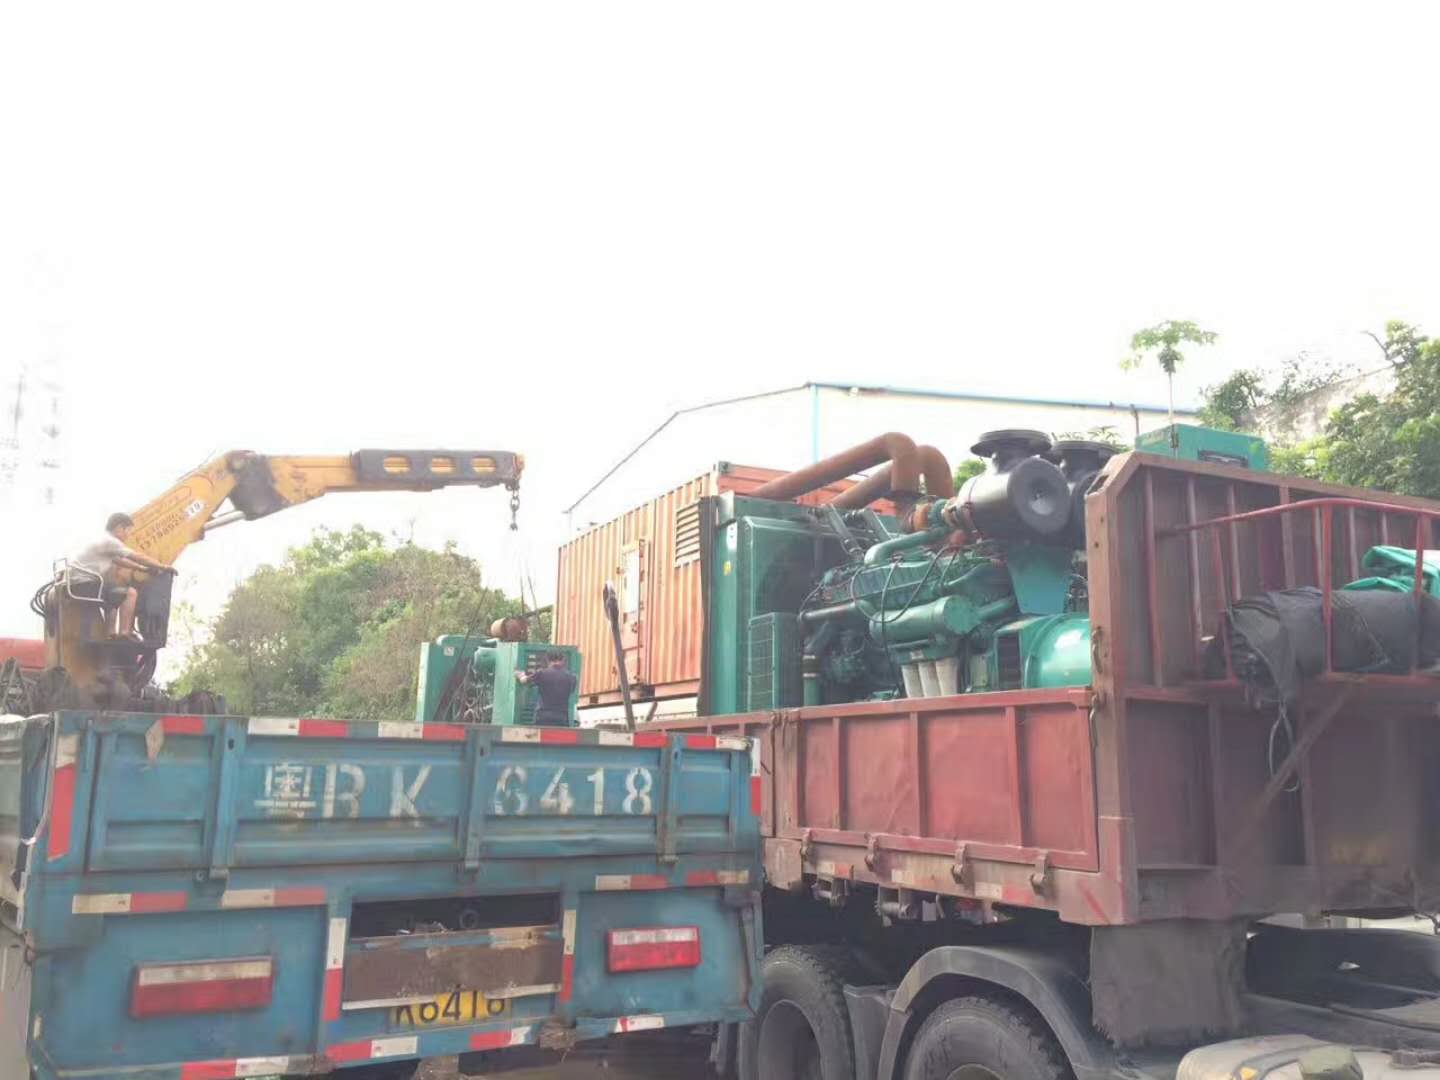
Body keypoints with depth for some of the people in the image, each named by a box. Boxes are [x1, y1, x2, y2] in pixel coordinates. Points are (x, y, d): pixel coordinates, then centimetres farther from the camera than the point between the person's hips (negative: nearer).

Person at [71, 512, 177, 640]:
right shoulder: (109, 541, -11)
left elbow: (119, 560, 26)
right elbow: (138, 557, -10)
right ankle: (124, 633, -17)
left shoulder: (104, 542, 18)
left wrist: (144, 568, 15)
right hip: (84, 585, -11)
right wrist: (163, 567, -1)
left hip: (78, 584, 11)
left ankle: (110, 632, 25)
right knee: (130, 593, -17)